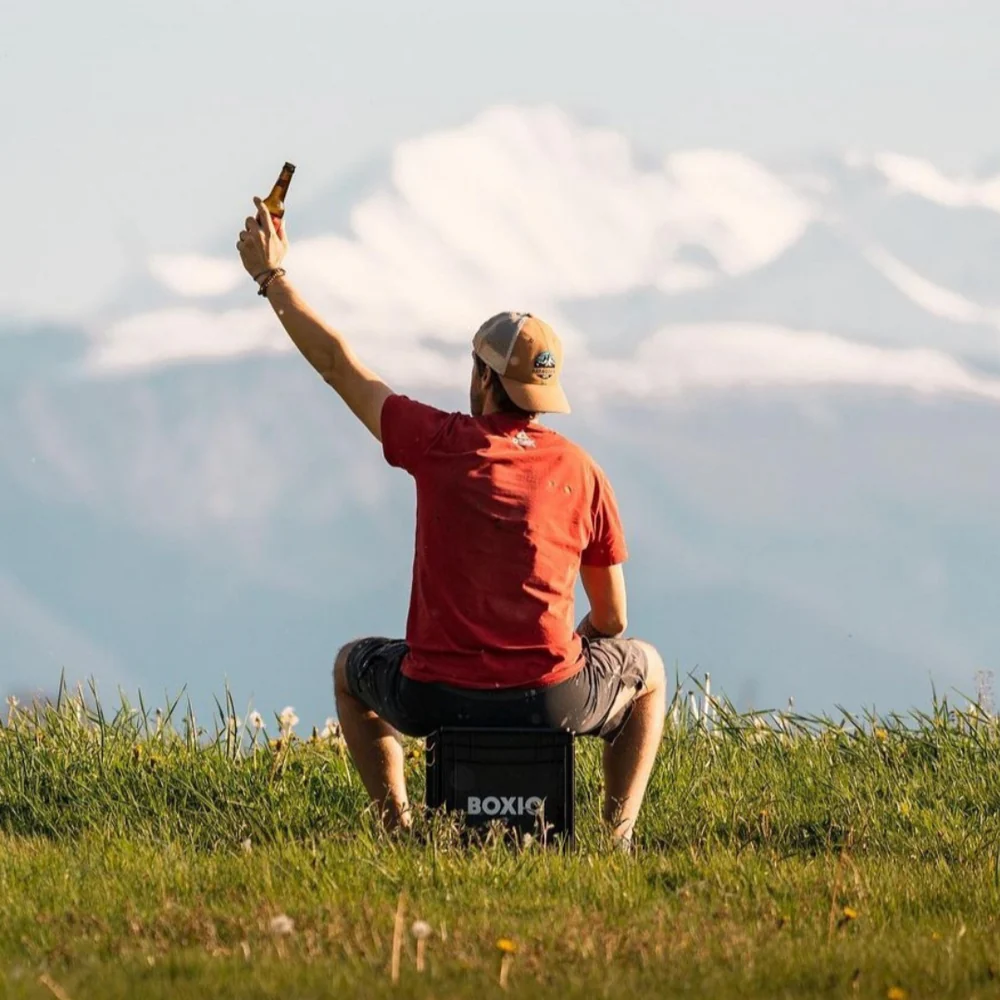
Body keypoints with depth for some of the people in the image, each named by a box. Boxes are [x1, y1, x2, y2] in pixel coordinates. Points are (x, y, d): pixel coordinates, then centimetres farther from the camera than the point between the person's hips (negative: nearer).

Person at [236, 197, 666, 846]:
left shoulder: (441, 445, -6)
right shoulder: (580, 471, -2)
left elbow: (338, 365, 7)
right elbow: (612, 617, 6)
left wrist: (272, 276, 19)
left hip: (437, 697, 0)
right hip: (549, 702, 0)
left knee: (353, 667, 33)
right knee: (646, 670, 31)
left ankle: (398, 825, 22)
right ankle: (620, 831, 17)